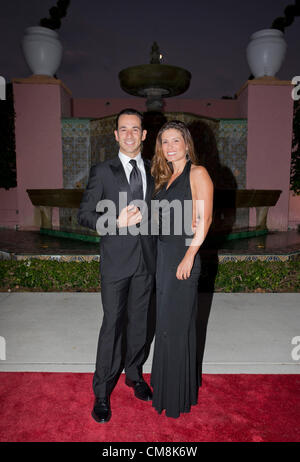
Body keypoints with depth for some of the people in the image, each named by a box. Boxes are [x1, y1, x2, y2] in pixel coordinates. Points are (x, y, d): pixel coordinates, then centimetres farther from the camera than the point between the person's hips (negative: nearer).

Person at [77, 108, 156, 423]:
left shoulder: (152, 172, 8)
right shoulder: (102, 171, -3)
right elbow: (85, 215, -6)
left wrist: (145, 217, -5)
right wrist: (117, 222, -19)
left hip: (146, 259, 4)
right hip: (116, 260, -3)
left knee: (139, 322, 15)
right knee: (112, 325, 2)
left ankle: (134, 375, 37)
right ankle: (102, 391, 21)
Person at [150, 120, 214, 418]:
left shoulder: (197, 173, -7)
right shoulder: (165, 178, 16)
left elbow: (204, 220, -14)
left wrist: (189, 256, -19)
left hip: (183, 255, -8)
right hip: (163, 254, 8)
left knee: (176, 325, 2)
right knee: (164, 321, 17)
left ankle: (178, 396, 23)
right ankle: (164, 384, 36)